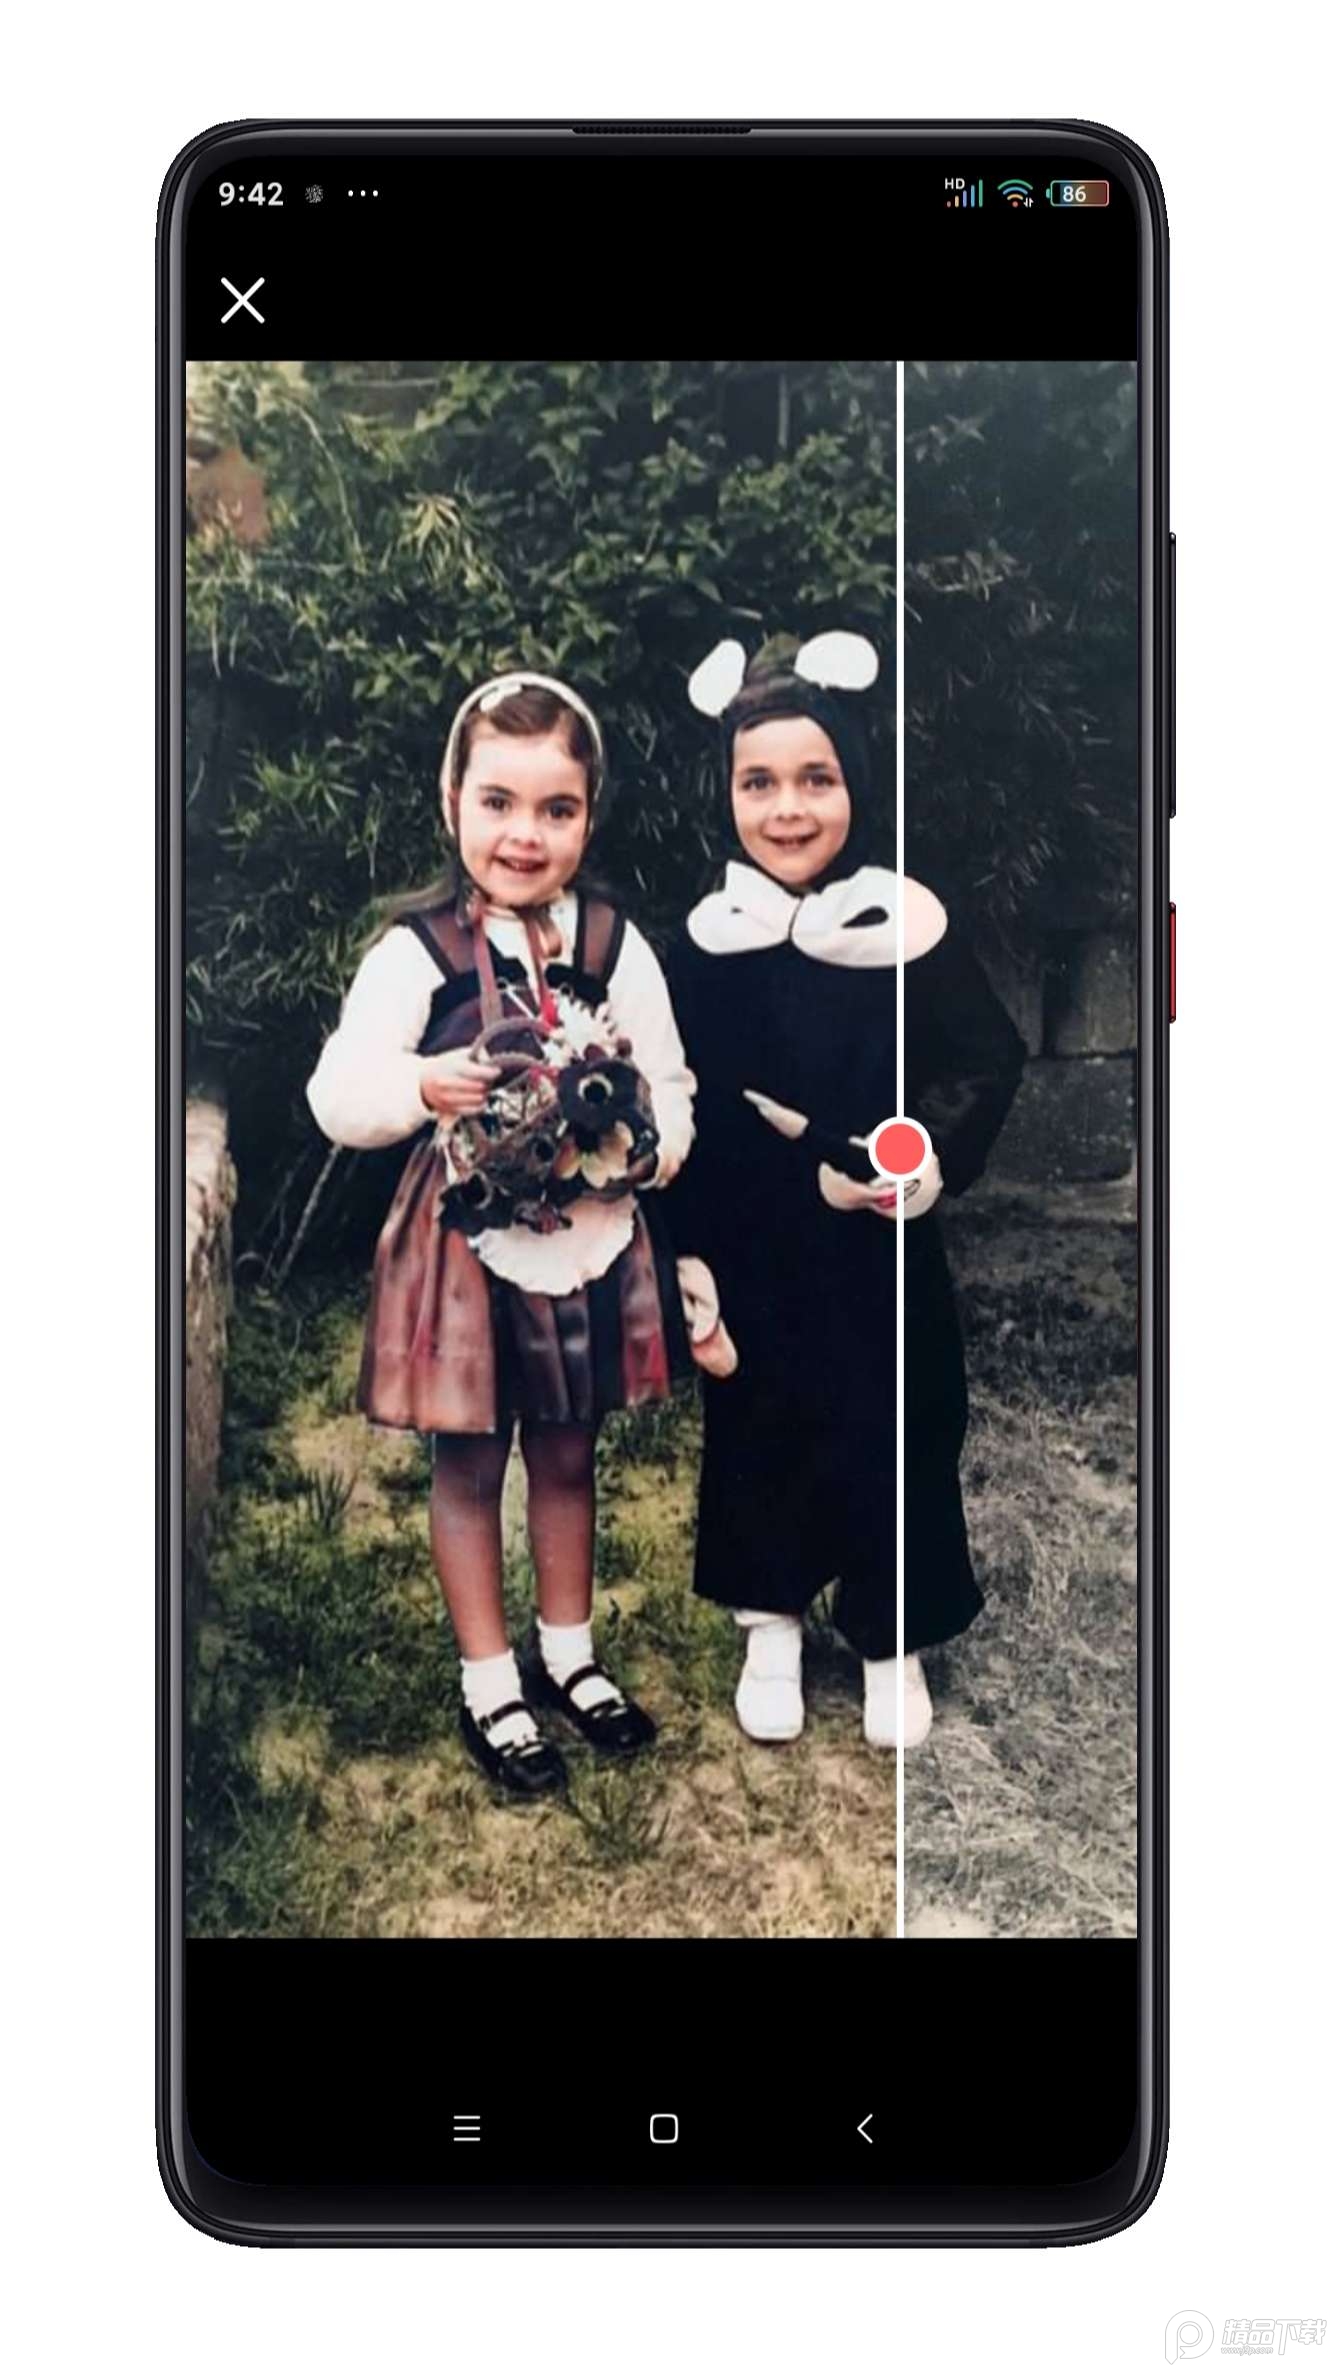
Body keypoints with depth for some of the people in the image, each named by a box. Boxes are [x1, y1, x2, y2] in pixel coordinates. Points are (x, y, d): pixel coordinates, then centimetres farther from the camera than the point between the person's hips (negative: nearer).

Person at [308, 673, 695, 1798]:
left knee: (567, 1454, 18)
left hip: (591, 1239, 3)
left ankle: (568, 1652, 38)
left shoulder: (615, 943, -2)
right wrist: (422, 1084, -29)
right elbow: (338, 1099, -10)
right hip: (470, 1242, -3)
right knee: (470, 1464, 11)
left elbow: (671, 1084, 3)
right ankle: (491, 1683, 27)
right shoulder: (416, 950, -10)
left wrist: (649, 1146, -17)